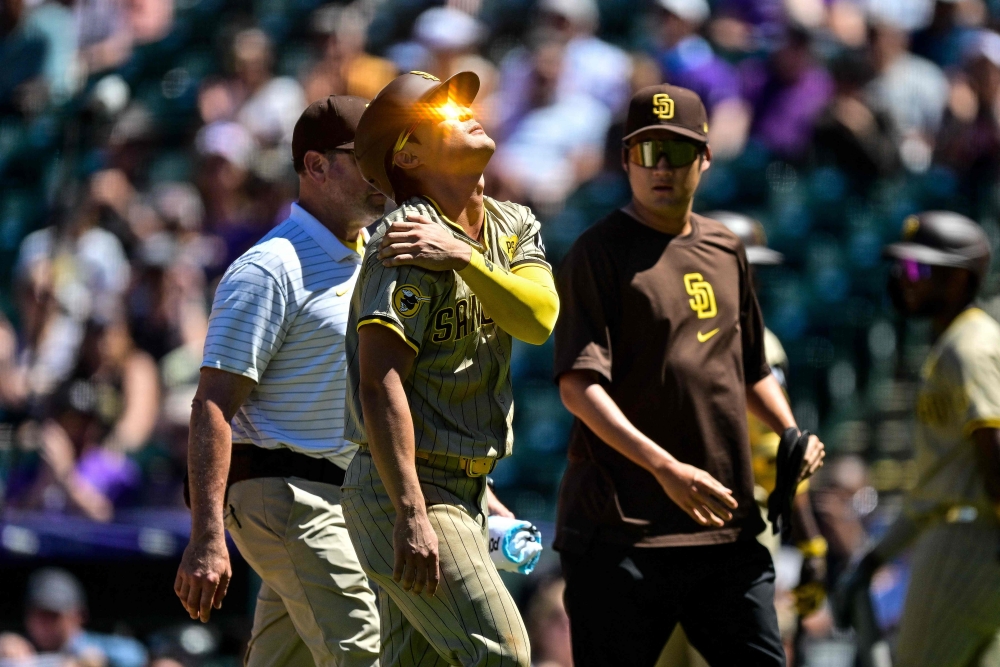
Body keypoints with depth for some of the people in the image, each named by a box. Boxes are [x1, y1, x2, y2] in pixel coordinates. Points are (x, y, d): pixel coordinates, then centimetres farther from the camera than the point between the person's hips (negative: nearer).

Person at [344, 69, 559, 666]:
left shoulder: (514, 227, 12)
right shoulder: (406, 243, -14)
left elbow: (539, 317, -7)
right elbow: (381, 383, -23)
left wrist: (462, 257, -20)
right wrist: (411, 515, -30)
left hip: (463, 488, 8)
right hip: (405, 489, -8)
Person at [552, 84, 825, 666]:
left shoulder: (726, 251, 16)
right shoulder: (601, 252, -5)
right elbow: (579, 385, -15)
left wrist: (791, 434, 10)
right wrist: (664, 467, -26)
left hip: (727, 527, 6)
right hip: (623, 532, -6)